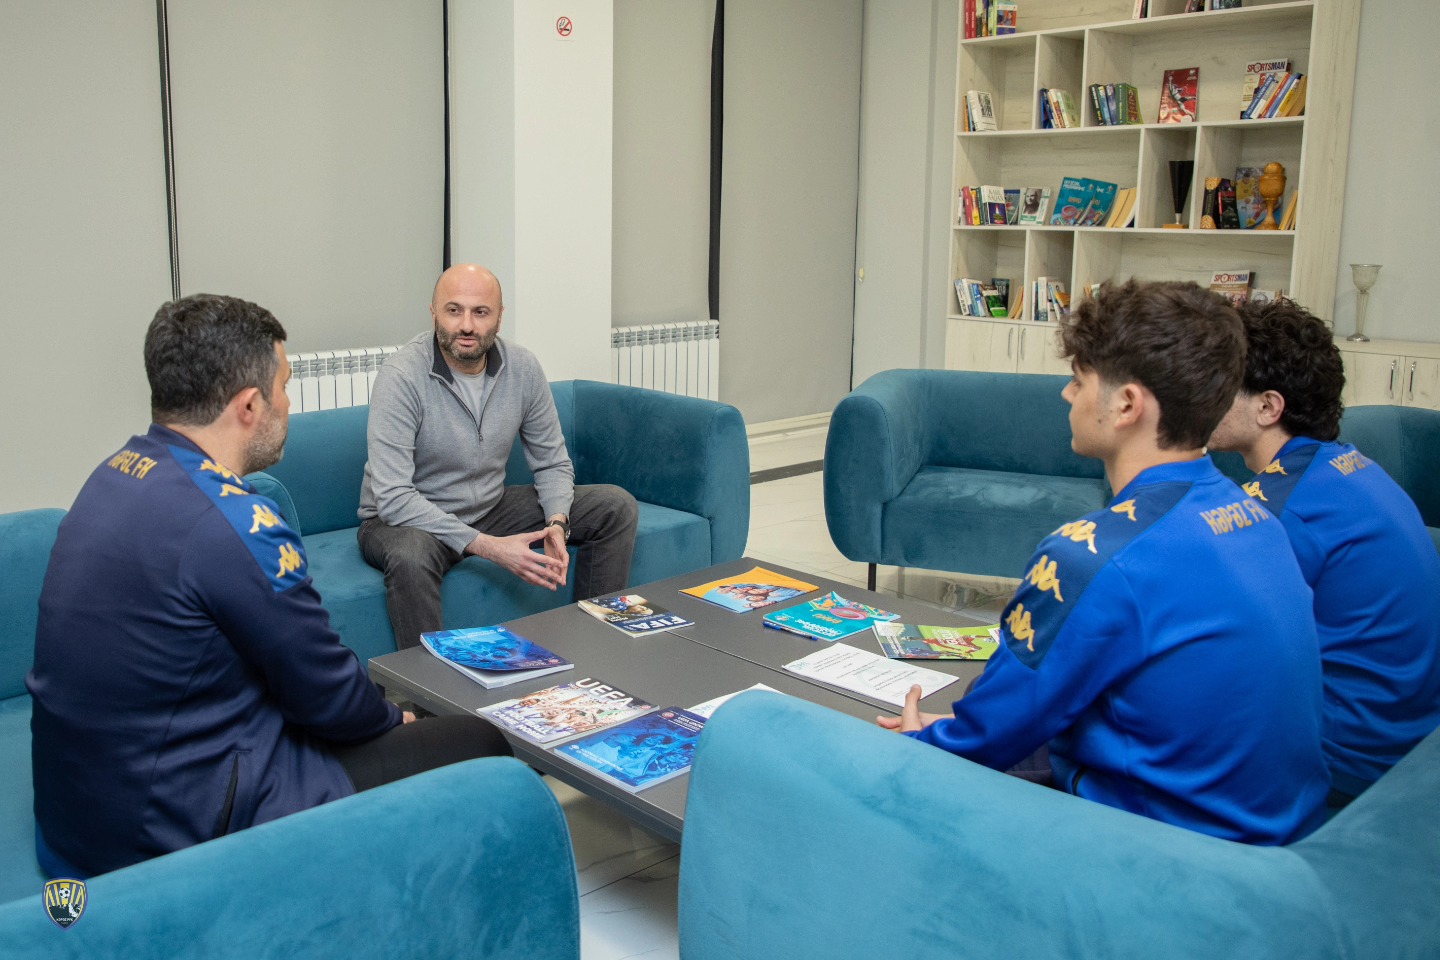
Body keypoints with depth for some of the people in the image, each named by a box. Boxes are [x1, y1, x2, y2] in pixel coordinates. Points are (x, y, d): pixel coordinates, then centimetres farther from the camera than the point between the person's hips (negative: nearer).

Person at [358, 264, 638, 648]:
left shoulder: (522, 368, -8)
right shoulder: (402, 377, -24)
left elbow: (552, 462, 3)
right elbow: (393, 498, -29)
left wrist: (557, 524, -19)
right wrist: (487, 546, -34)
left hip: (491, 507, 6)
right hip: (407, 519, -5)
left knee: (616, 507, -4)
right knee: (409, 555, -42)